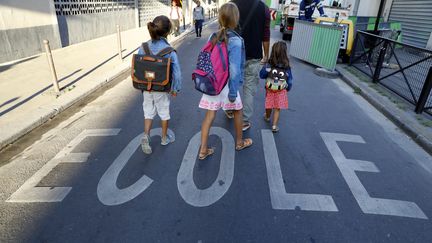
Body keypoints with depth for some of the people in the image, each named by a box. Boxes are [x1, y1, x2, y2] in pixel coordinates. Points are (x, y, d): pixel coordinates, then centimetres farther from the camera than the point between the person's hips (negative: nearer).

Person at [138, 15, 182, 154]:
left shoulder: (143, 47, -8)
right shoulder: (169, 51, -19)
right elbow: (176, 72, -16)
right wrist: (176, 88, -1)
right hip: (162, 89, -3)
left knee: (148, 111, 19)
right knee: (164, 112, 16)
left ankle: (146, 136, 4)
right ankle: (164, 138, 33)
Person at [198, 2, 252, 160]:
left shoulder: (213, 37, 1)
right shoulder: (236, 41, -18)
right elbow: (234, 70, -23)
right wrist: (233, 92, -17)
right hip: (227, 85, -5)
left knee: (209, 116, 10)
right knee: (238, 111, 19)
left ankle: (203, 150, 15)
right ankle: (239, 142, 37)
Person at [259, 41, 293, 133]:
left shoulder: (269, 65, -16)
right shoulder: (287, 67, -13)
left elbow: (262, 75, -7)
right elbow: (289, 81, -5)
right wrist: (287, 89, 11)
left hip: (270, 90, 1)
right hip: (281, 91, 0)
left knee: (269, 106, 21)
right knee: (277, 109, 11)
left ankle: (267, 117, 47)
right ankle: (274, 126, 11)